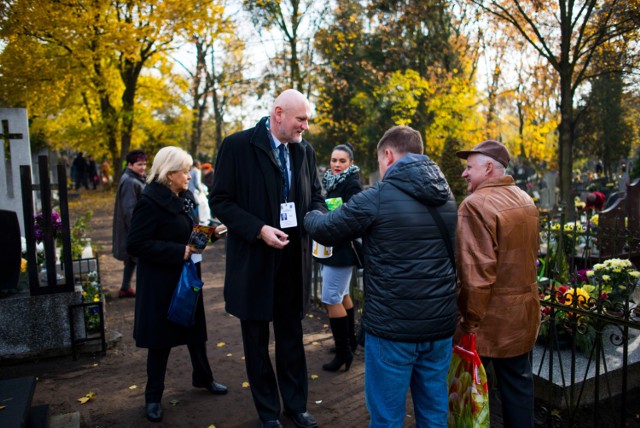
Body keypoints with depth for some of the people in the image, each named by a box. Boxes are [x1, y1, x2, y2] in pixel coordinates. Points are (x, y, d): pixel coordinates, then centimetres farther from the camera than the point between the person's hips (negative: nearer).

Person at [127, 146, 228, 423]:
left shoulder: (185, 197, 4)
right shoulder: (151, 201, -19)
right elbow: (135, 244, -23)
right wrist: (179, 252, -26)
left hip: (187, 276, 7)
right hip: (161, 282, -7)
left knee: (196, 329, 19)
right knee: (161, 338, 6)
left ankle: (202, 378, 40)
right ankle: (153, 397, 25)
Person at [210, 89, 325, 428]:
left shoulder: (305, 150, 3)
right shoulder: (238, 145, -11)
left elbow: (314, 195, 11)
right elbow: (220, 201, -10)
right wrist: (258, 230, -21)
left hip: (294, 259, 4)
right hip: (254, 259, -3)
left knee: (291, 335, 16)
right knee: (256, 339, 12)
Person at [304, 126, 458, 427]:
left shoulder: (377, 198, -13)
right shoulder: (447, 198, 6)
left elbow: (325, 231, -3)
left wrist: (310, 216, 20)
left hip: (392, 328, -6)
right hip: (440, 324, 6)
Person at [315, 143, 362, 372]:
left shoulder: (352, 184, -13)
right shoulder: (334, 182, 14)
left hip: (342, 249, -10)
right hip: (333, 248, 10)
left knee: (331, 299, -8)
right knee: (342, 294, 18)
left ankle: (343, 351, 1)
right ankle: (350, 340, 32)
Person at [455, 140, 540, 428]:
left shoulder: (476, 205, -20)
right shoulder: (525, 200, 8)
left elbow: (476, 271, -25)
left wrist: (469, 318, -16)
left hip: (492, 315, -8)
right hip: (523, 309, 8)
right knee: (518, 381, 19)